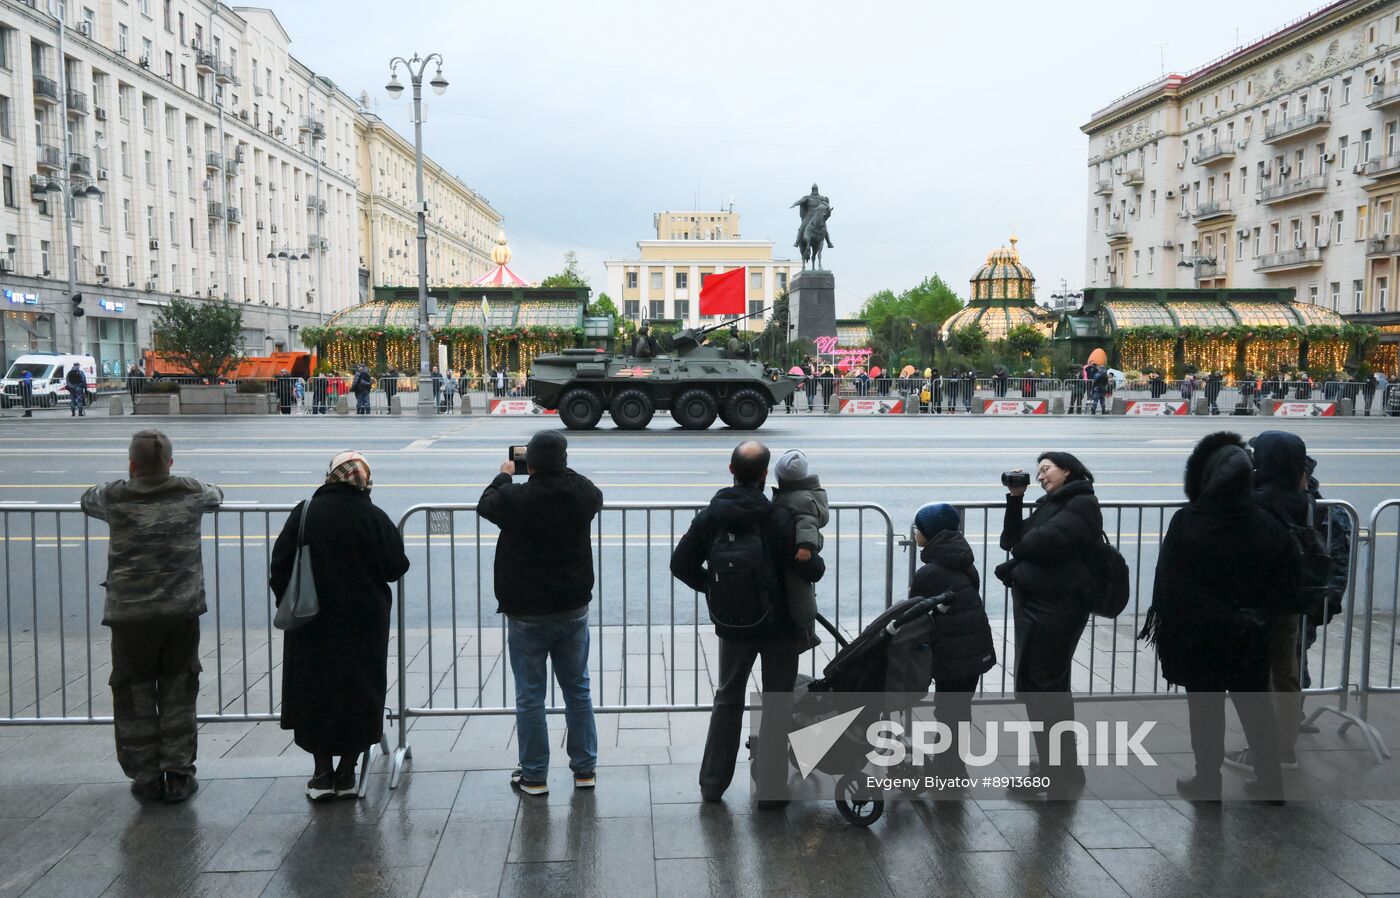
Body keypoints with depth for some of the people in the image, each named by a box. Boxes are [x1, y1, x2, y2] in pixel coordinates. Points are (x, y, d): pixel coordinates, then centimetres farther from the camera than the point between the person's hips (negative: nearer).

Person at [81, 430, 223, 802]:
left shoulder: (114, 497, -7)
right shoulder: (190, 493, -4)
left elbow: (87, 500, 17)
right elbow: (216, 496, 19)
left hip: (129, 615, -1)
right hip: (181, 613, 1)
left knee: (135, 699, 11)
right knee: (178, 696, 11)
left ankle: (147, 779, 18)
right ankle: (178, 776, 16)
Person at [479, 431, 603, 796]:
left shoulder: (515, 499, -18)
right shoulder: (583, 492, -8)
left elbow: (485, 504, 4)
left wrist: (504, 476, 21)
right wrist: (559, 471, 20)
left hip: (527, 614, -3)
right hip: (573, 609, 4)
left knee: (529, 695, 7)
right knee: (577, 688, 15)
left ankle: (534, 775, 14)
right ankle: (584, 768, 22)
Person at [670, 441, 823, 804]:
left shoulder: (709, 517, -7)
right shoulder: (778, 519, -18)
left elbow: (681, 564, -1)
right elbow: (810, 570, -15)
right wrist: (817, 562, 7)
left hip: (732, 626, 3)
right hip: (779, 625, -3)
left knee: (728, 700, 19)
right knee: (776, 703, 10)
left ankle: (713, 784, 23)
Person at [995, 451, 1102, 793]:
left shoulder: (1082, 504, -9)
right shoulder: (1050, 505, 19)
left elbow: (1043, 542, -22)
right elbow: (1014, 541, 12)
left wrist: (1019, 547, -3)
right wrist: (1015, 499, 6)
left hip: (1056, 608, -9)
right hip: (1034, 604, 9)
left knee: (1043, 686, -5)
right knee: (1034, 684, 14)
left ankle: (1062, 771, 6)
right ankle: (1053, 765, 26)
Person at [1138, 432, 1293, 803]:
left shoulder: (1186, 523, -18)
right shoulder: (1265, 525, -8)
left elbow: (1168, 582, -15)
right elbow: (1284, 581, 0)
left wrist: (1162, 625, -5)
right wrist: (1256, 613, 9)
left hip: (1199, 636, -3)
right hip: (1249, 637, 3)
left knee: (1205, 707, 9)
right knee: (1255, 705, 17)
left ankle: (1208, 781, 18)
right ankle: (1270, 780, 27)